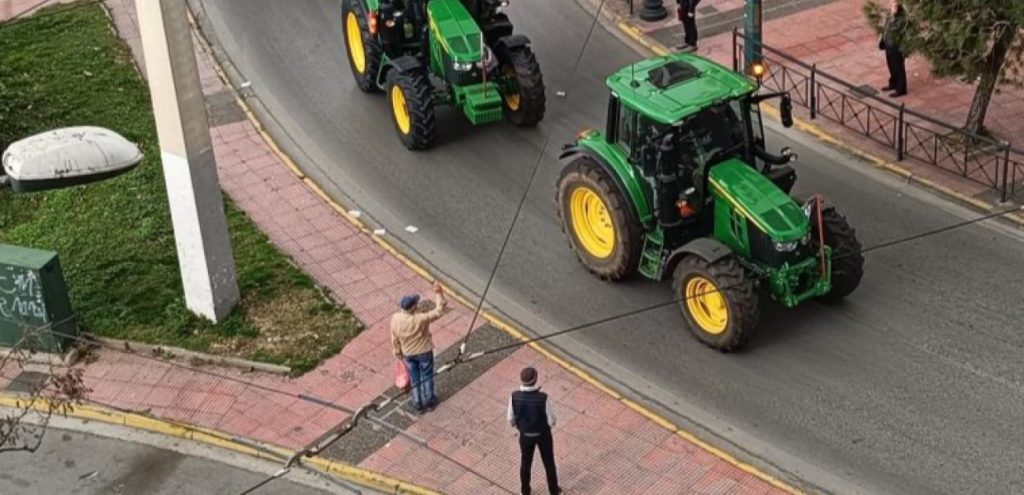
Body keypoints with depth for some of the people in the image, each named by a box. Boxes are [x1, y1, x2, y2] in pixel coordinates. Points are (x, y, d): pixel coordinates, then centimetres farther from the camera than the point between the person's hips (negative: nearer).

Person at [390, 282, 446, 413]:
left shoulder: (396, 319, -22)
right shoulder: (421, 319, -34)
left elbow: (394, 339, -8)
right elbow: (439, 311, -24)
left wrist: (398, 353, 8)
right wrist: (439, 294, -24)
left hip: (407, 354, 3)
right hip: (424, 352, -3)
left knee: (414, 379, 21)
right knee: (427, 377, 20)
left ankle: (418, 404, 34)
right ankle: (429, 402, 35)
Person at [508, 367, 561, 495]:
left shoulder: (514, 397, -26)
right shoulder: (543, 398, -34)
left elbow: (511, 419, -11)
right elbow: (551, 420, -22)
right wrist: (549, 423, 4)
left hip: (525, 434, 2)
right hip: (542, 434, -2)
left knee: (526, 462, 27)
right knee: (548, 461, 24)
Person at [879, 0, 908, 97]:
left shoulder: (902, 17, -28)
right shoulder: (891, 13, -2)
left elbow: (894, 29, -39)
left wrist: (893, 16, -42)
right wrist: (883, 40, 19)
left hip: (897, 46, -9)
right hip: (889, 44, 9)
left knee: (899, 68, 8)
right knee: (891, 66, 25)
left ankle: (901, 89, 23)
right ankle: (894, 84, 44)